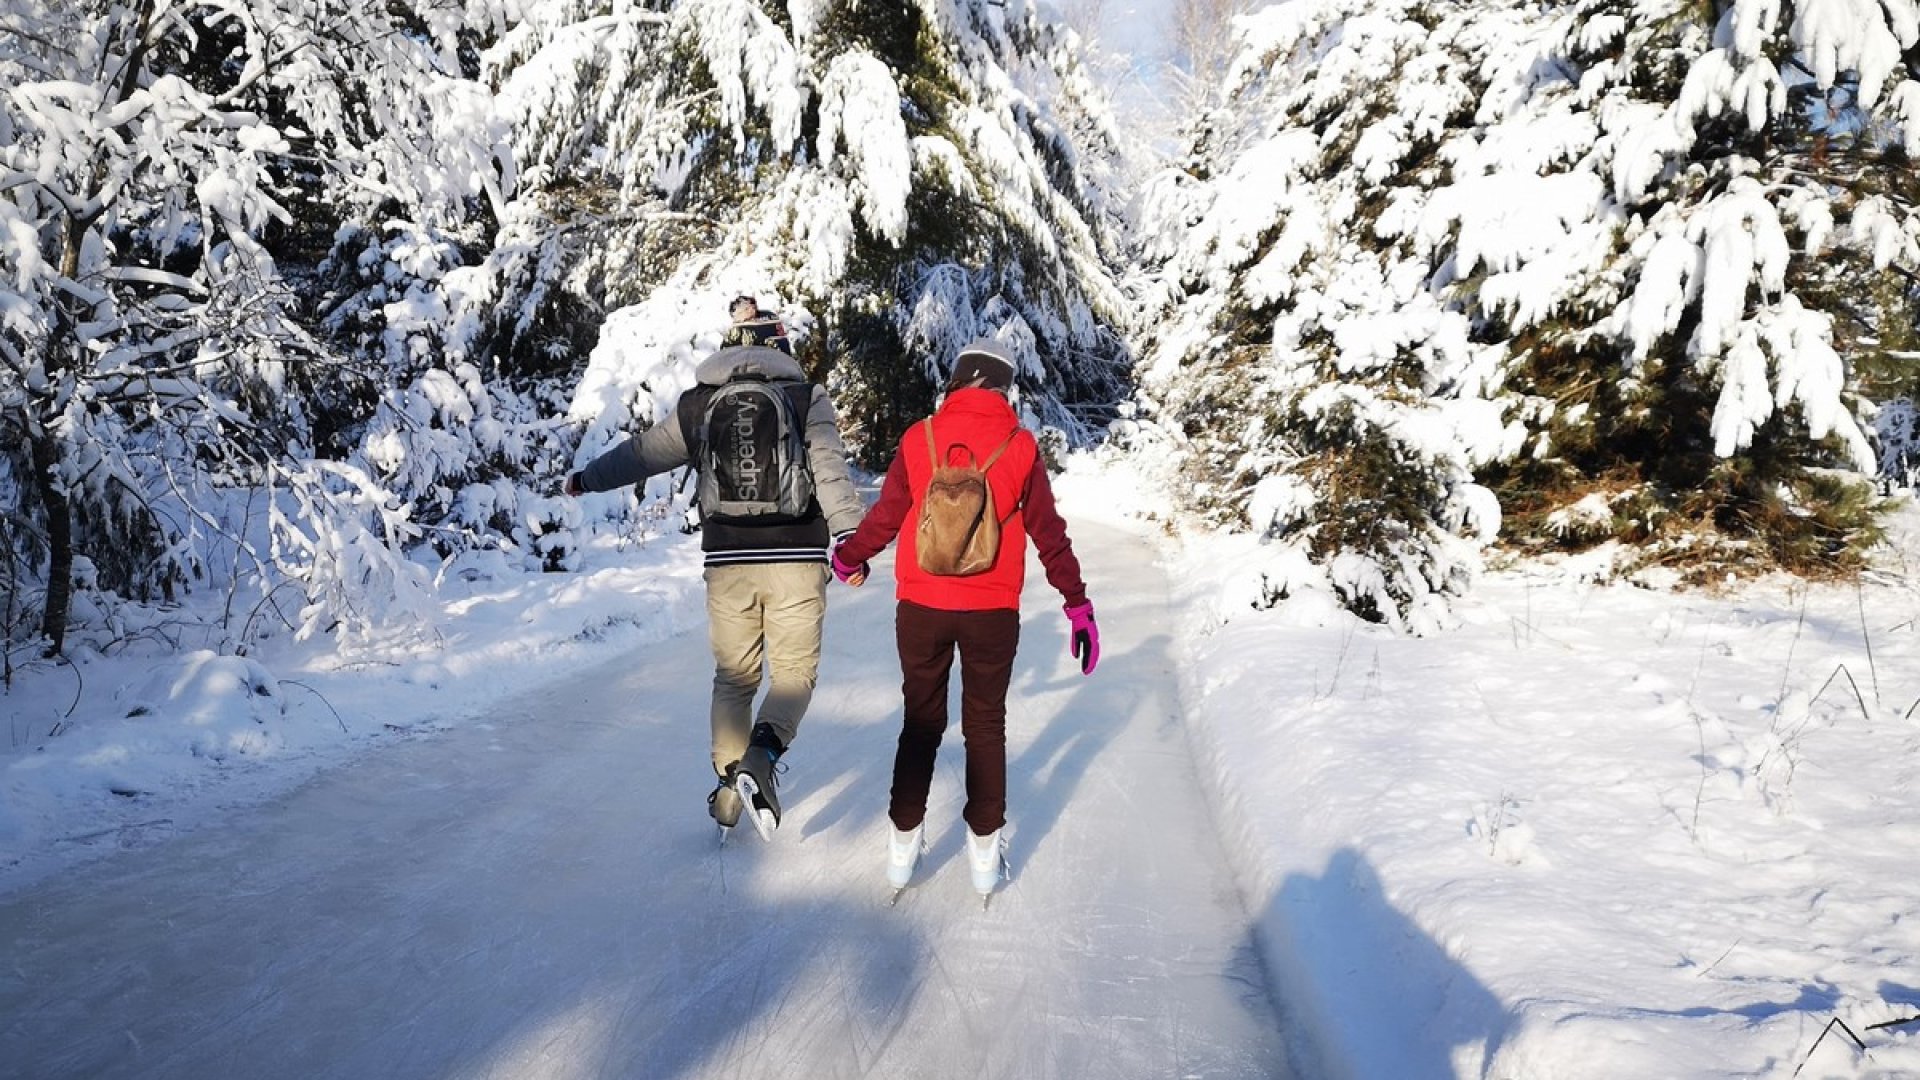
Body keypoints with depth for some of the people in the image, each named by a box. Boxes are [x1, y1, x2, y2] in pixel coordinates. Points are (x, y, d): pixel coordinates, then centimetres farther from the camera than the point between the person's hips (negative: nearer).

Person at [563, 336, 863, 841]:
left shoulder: (696, 406, 10)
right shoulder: (807, 397, 4)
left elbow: (642, 452, 18)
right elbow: (831, 471, -10)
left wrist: (586, 479, 33)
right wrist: (850, 537, -17)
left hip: (727, 563, 2)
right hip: (796, 561, -2)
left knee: (734, 677, 15)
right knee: (794, 671, 5)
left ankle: (728, 785, 17)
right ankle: (762, 754, -20)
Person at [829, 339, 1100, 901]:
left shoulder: (919, 438, -2)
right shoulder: (1020, 446, -3)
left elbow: (884, 516, 4)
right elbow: (1049, 533, -1)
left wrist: (847, 559, 22)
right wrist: (1078, 605, 7)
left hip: (920, 605, 1)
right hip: (992, 609, -1)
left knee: (920, 723, 15)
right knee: (986, 726, 13)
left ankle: (904, 845, 22)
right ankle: (985, 851, 19)